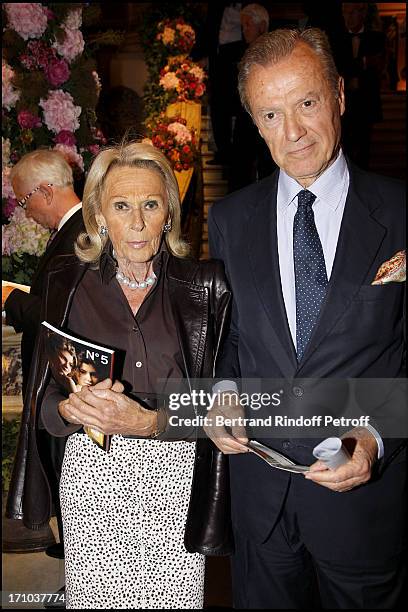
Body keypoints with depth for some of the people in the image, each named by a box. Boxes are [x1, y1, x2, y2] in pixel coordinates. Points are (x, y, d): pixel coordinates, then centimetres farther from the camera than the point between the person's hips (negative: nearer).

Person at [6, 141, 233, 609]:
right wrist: (72, 408, -17)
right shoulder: (67, 284, 1)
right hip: (92, 473, 1)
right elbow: (42, 402, 4)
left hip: (175, 478, -1)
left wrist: (146, 421, -19)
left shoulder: (203, 285, -3)